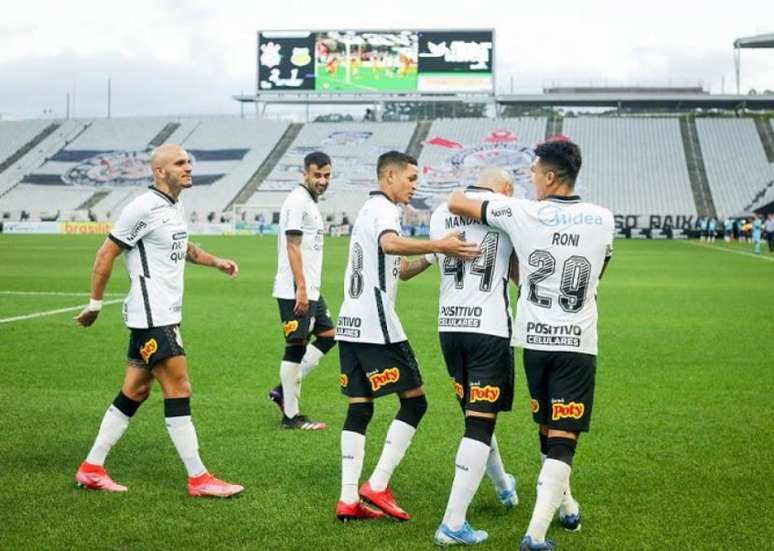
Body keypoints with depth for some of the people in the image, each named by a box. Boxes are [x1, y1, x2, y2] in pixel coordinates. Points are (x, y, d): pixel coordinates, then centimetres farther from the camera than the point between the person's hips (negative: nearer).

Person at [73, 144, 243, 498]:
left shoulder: (174, 207, 14)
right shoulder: (144, 208, -13)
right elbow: (106, 255, -10)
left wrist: (216, 262, 18)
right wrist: (95, 305, -8)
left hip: (165, 316, 9)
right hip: (151, 318, -9)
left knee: (135, 392, 11)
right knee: (179, 390, -8)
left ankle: (92, 468, 18)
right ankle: (198, 478, -2)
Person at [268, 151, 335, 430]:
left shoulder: (311, 203, 17)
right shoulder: (297, 201, -13)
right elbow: (292, 246, -19)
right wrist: (301, 288, -23)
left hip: (311, 291, 10)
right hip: (295, 291, -10)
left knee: (328, 336, 14)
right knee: (296, 347, -4)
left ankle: (284, 390, 16)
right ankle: (291, 415, 3)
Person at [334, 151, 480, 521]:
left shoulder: (368, 209, 21)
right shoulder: (385, 209, -9)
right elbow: (390, 243, -33)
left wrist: (432, 256, 25)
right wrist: (439, 246, -40)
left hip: (350, 323, 9)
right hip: (376, 325, -9)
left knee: (359, 408, 7)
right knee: (414, 401, -1)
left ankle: (349, 500, 3)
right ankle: (378, 485, -5)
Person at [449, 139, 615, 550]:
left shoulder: (522, 213, -7)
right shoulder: (602, 220, -2)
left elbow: (455, 202, 1)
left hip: (534, 339, 1)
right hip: (578, 343, -1)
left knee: (548, 430, 19)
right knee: (563, 437, -2)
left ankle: (566, 506, 36)